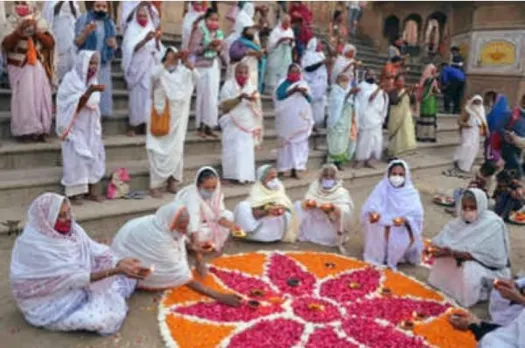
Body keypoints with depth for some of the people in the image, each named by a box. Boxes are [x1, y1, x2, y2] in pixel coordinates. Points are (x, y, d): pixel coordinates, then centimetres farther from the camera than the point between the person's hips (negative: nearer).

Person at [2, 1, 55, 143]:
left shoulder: (40, 26, 7)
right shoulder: (13, 27, 1)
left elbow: (50, 43, -2)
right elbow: (6, 44, -11)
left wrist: (36, 31, -14)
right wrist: (20, 30, -20)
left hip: (39, 69, 2)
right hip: (20, 69, -2)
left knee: (41, 97, -2)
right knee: (23, 98, -10)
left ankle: (41, 130, 5)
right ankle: (25, 131, -5)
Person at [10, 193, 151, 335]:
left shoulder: (71, 230, -8)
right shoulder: (34, 247, -29)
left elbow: (96, 253, -9)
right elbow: (74, 277, -30)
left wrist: (120, 263, -29)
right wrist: (116, 270, -36)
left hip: (77, 288, 7)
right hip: (51, 305, -6)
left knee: (126, 277, -1)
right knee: (106, 316, -24)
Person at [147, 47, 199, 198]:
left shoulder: (183, 72, 6)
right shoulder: (160, 70, 0)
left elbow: (196, 77, -12)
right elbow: (154, 75, -23)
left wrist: (187, 62, -24)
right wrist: (170, 60, -30)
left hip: (177, 118, 3)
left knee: (176, 151, 6)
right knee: (159, 152, -4)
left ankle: (172, 183, 18)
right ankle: (155, 185, 0)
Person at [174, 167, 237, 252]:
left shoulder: (216, 193, -14)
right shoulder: (192, 196, -35)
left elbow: (220, 215, -13)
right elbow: (193, 219, -47)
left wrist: (230, 225, -34)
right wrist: (196, 244, -58)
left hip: (205, 222, 7)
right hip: (185, 226, -7)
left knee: (229, 215, -6)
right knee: (204, 233, -35)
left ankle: (216, 243, 1)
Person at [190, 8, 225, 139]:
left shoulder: (219, 33, 11)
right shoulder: (200, 31, -5)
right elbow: (193, 49, -11)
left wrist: (219, 49, -3)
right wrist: (207, 46, -20)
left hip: (215, 66, 6)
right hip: (203, 66, -6)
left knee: (213, 96, 4)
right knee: (203, 95, -4)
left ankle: (209, 126, 11)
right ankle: (201, 126, 3)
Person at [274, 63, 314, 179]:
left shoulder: (303, 84, 13)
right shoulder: (283, 84, 4)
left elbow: (310, 100, 7)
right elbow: (280, 96, -13)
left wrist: (305, 93, -14)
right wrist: (293, 90, -22)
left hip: (301, 119, 3)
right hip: (287, 119, -3)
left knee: (300, 142, -2)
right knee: (287, 142, -2)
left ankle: (298, 167, 0)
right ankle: (287, 167, 1)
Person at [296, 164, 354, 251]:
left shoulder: (341, 192, -17)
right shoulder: (315, 186, -6)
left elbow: (347, 211, -27)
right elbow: (307, 200, -8)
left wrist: (333, 208, -48)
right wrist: (308, 203, -34)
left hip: (331, 225, -4)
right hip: (315, 221, 4)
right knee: (298, 205, -8)